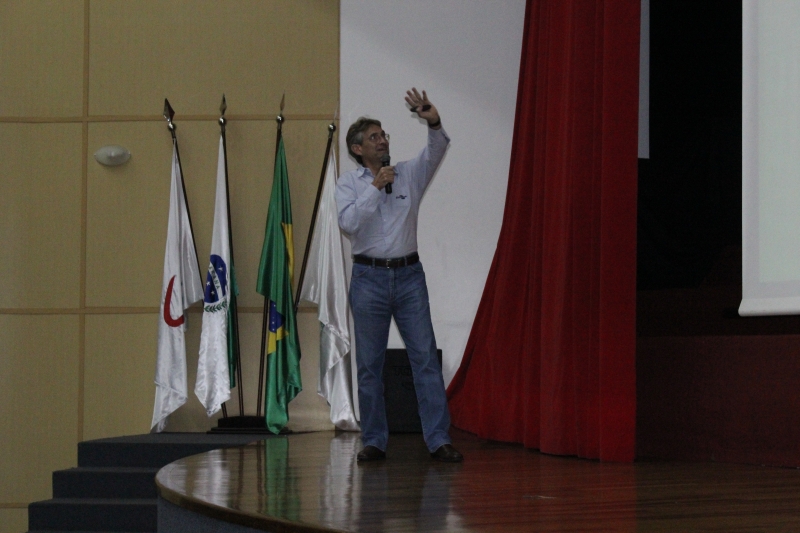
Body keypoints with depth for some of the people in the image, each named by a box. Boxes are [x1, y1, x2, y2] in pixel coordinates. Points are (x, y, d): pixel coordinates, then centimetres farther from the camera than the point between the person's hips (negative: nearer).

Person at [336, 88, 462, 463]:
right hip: (369, 277, -1)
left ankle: (438, 439, -3)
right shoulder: (349, 183, 3)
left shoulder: (409, 174, 8)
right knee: (369, 365, 3)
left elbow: (435, 152, -9)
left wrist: (434, 124, -26)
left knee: (425, 358, -3)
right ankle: (374, 441, 11)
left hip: (409, 276, 1)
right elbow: (349, 222, -13)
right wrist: (375, 188, -15)